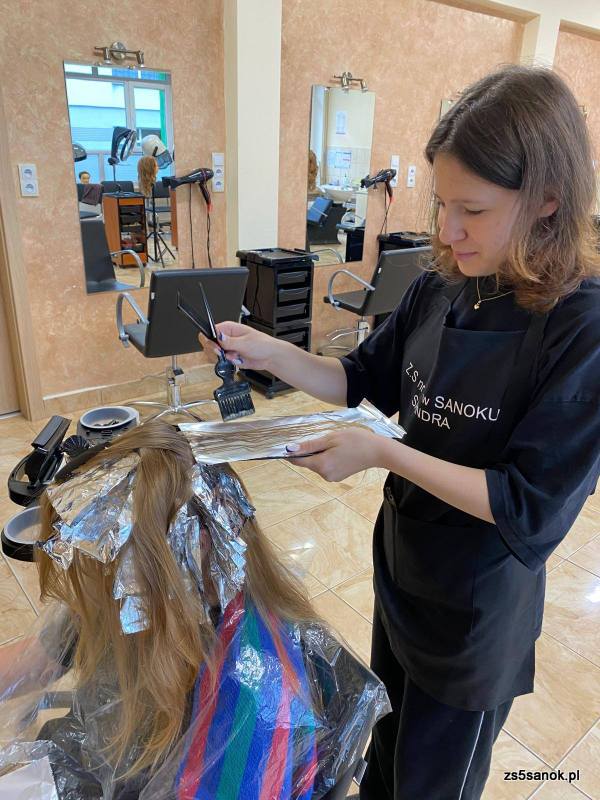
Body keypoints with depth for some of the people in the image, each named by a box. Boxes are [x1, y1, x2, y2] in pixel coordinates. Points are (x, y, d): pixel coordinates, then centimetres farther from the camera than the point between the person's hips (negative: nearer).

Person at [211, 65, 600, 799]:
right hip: (400, 566, 5)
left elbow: (531, 511, -25)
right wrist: (269, 353, -12)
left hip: (476, 607, -5)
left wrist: (381, 453, -27)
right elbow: (362, 380, 3)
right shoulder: (438, 288, -9)